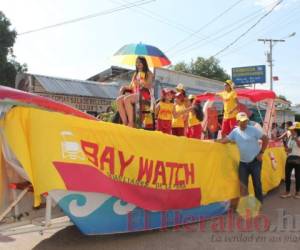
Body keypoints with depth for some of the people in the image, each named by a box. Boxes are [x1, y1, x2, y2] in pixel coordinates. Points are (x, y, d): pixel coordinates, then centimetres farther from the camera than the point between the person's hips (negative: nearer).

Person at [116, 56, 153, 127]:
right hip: (134, 94, 6)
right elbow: (131, 87, 21)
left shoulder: (148, 73, 10)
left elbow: (149, 86, -6)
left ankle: (131, 123, -32)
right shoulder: (135, 74, 27)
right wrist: (124, 87, -1)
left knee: (126, 99, -35)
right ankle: (125, 123, -29)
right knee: (119, 99, -24)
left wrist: (140, 83, -23)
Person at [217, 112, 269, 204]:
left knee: (257, 184, 6)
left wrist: (261, 153, -8)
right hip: (243, 162, 3)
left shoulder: (253, 130, -8)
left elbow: (266, 139, -6)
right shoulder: (235, 131, 1)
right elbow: (224, 140, -1)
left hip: (255, 161, -3)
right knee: (243, 185, 7)